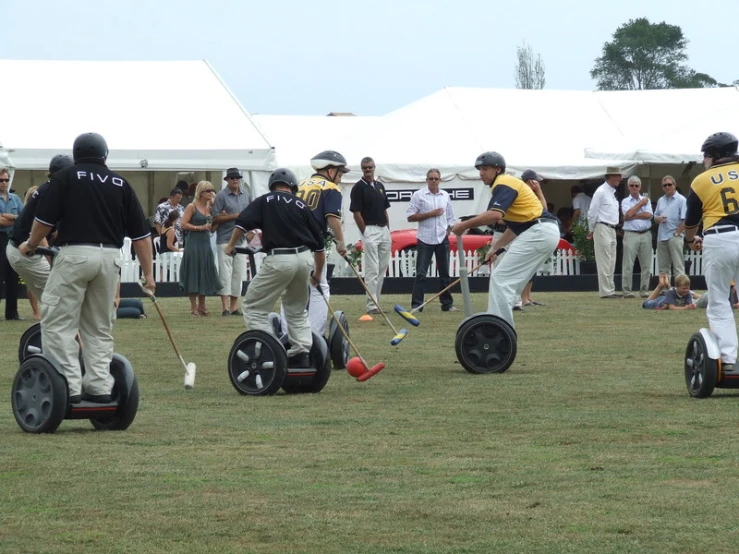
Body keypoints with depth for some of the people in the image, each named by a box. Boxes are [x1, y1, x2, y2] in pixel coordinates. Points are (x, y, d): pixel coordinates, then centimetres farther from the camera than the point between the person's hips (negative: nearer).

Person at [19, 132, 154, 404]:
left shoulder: (65, 177, 3)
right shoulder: (120, 184, 12)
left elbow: (45, 219, 0)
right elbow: (140, 233, 11)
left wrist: (30, 245, 19)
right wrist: (148, 273, 16)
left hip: (74, 254, -4)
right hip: (110, 257, 4)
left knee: (57, 323, 1)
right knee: (100, 328, 14)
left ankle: (69, 386, -7)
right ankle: (99, 387, 10)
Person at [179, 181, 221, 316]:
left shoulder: (209, 208, 13)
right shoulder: (192, 207, -6)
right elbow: (184, 225, -12)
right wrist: (200, 227, -17)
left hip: (206, 243, 7)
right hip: (194, 242, -7)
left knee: (205, 275, 8)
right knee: (193, 274, -2)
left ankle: (202, 306, 17)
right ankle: (194, 306, 3)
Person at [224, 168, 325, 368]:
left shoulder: (265, 201, 8)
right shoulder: (301, 206, 17)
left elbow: (242, 223, -8)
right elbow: (319, 244, 18)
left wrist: (231, 245, 6)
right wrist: (317, 275, 29)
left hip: (279, 260, -5)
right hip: (305, 258, 5)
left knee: (254, 307, 4)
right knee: (297, 310, 23)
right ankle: (301, 356, 15)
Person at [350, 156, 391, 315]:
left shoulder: (380, 186, 14)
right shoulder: (358, 187, -6)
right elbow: (356, 213, -10)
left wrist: (388, 230, 12)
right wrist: (365, 233, -13)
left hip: (384, 230, 7)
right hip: (370, 229, -7)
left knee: (382, 268, 9)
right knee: (372, 270, -10)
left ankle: (376, 302, 15)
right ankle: (371, 306, -11)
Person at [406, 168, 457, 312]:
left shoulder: (445, 196, 11)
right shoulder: (418, 195, -2)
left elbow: (450, 217, 18)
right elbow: (410, 217, -8)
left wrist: (448, 231, 3)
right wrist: (430, 214, -14)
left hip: (442, 240, 4)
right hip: (425, 240, -4)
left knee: (445, 273, 8)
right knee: (421, 274, -6)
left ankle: (447, 304, 13)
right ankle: (416, 305, -6)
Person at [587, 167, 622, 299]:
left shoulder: (613, 193, 16)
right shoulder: (601, 192, -11)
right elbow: (592, 212, -10)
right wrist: (591, 231, -6)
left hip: (612, 229, 9)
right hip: (602, 228, -9)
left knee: (611, 262, 10)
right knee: (604, 261, -9)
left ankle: (610, 290, 15)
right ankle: (606, 291, -10)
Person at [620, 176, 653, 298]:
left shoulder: (646, 200, 14)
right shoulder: (625, 201, 9)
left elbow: (649, 215, -3)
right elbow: (628, 214, -9)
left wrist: (632, 216, -6)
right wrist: (641, 203, -1)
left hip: (646, 234, 2)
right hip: (631, 234, -2)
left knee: (646, 265, 2)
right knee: (628, 264, -6)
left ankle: (644, 290, 9)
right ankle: (627, 291, -4)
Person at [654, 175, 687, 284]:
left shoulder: (681, 200, -4)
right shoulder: (661, 200, 17)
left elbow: (685, 221, -9)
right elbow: (655, 217, 22)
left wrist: (677, 233, -13)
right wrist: (658, 218, -2)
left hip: (675, 237, -7)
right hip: (661, 237, 7)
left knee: (678, 266, -8)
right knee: (663, 266, 10)